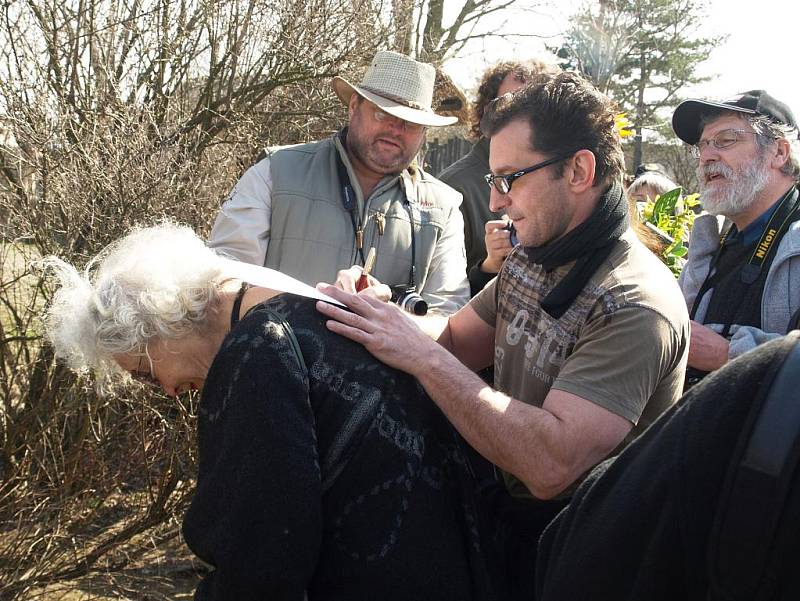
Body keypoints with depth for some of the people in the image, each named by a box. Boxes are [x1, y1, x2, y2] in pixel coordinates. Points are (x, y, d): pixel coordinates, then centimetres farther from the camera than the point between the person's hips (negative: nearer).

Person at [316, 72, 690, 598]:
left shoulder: (634, 304, -24)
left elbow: (552, 464, -33)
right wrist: (380, 315, -9)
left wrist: (423, 356, -29)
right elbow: (457, 339, 11)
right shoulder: (531, 259, 3)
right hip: (507, 509, 7)